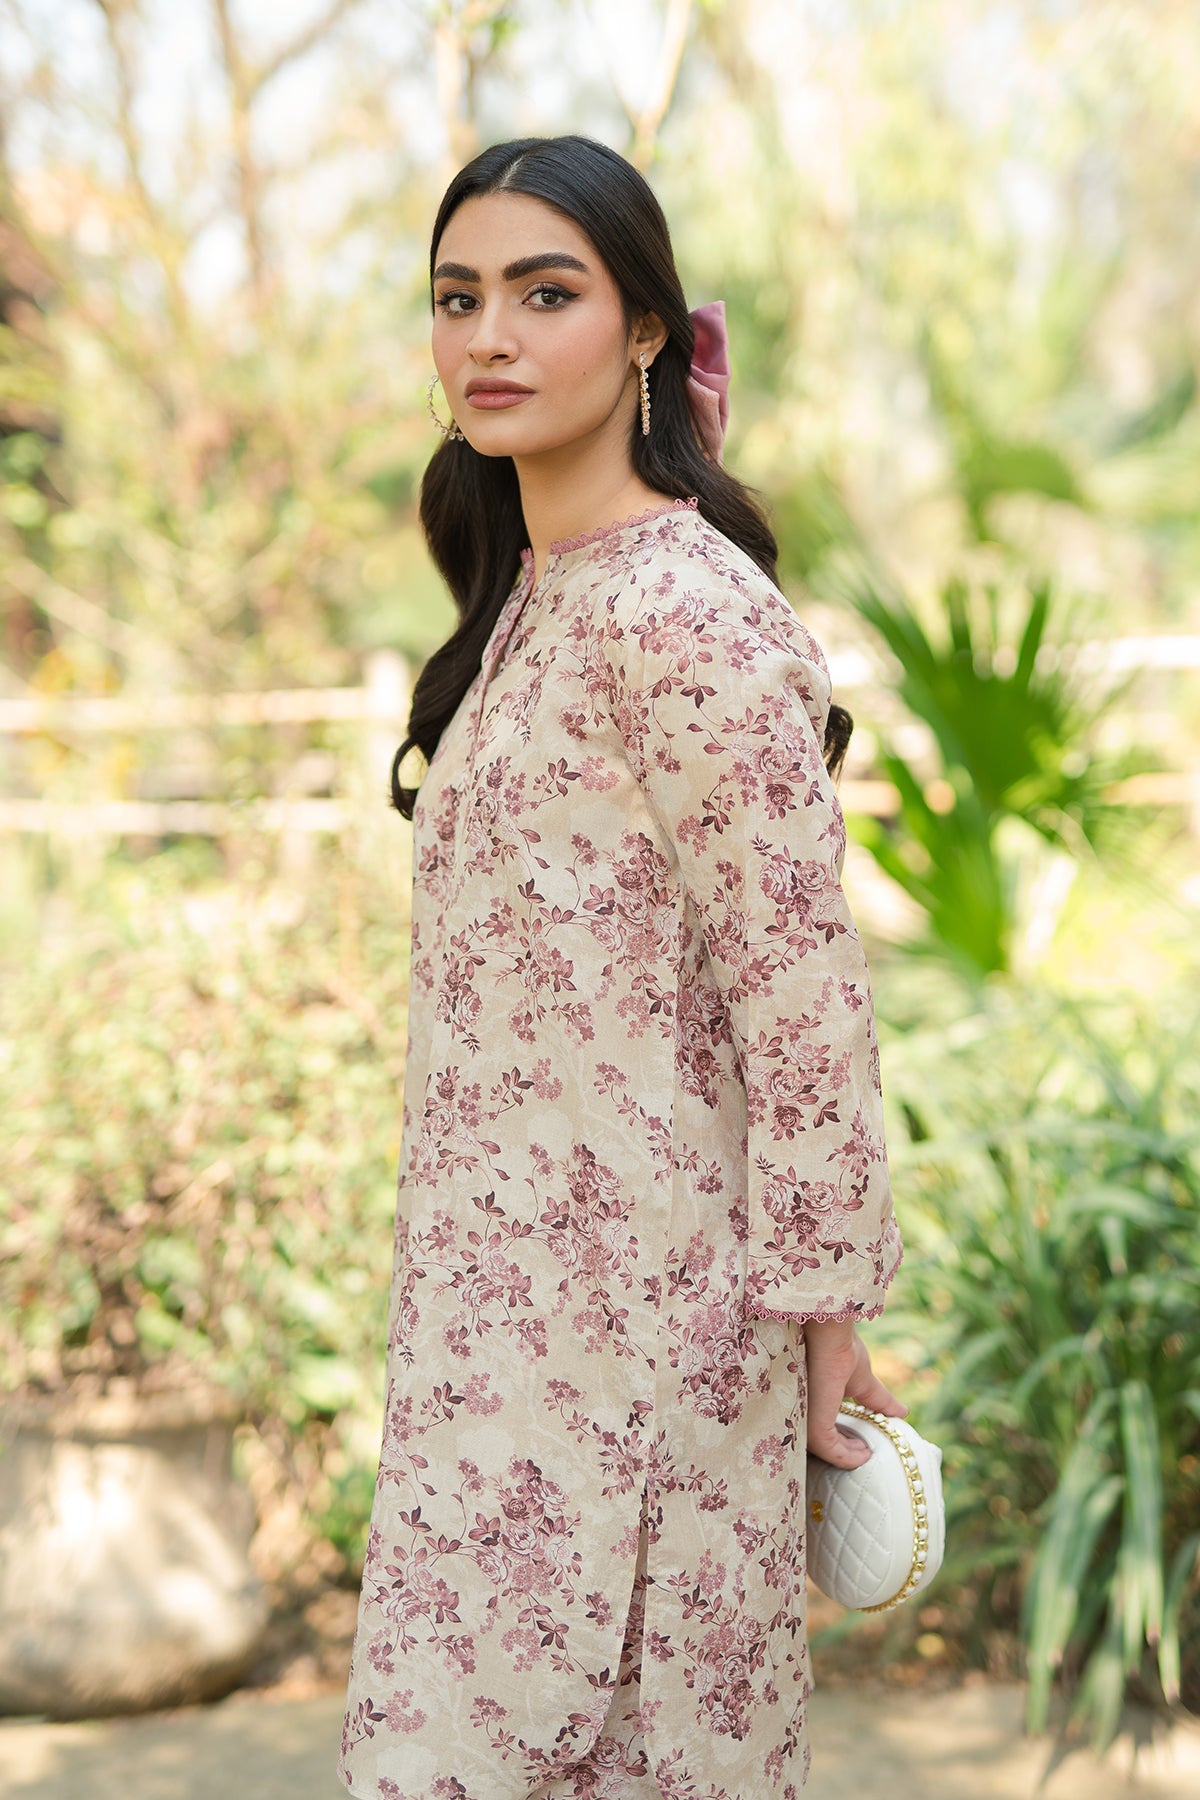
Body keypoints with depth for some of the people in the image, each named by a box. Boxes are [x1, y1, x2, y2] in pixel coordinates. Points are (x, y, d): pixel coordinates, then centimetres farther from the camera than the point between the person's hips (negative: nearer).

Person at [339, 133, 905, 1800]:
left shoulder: (684, 615, -17)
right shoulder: (532, 596, 12)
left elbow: (801, 989, -17)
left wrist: (820, 1296, -13)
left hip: (634, 1287, -8)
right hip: (515, 1272, 8)